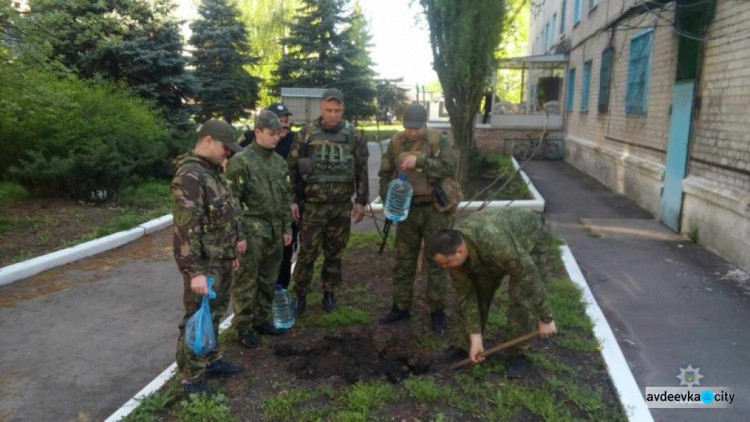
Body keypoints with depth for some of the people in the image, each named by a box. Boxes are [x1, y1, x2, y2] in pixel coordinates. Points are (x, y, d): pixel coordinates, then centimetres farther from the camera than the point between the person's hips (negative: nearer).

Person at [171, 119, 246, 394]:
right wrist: (195, 272, -27)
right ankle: (192, 380, 15)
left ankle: (211, 361, 36)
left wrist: (231, 250, 22)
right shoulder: (189, 176, -20)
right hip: (204, 263, -9)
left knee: (214, 315, 20)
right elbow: (187, 228, -25)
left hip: (221, 260, 10)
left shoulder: (212, 170, 11)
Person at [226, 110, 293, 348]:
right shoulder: (241, 161, -11)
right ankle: (243, 327, 16)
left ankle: (261, 320, 30)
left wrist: (287, 228, 15)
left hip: (274, 231, 7)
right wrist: (237, 234, -15)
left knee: (269, 281, 15)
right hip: (252, 232, -6)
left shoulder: (279, 162, 10)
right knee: (246, 282, 3)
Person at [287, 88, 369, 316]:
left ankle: (329, 292, 27)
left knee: (335, 253, 11)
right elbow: (293, 168, 0)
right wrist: (292, 200, -4)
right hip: (312, 205, -1)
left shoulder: (353, 135, 1)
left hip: (342, 205, 2)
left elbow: (362, 170, 5)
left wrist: (361, 200, 1)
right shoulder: (306, 134, -3)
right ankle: (301, 295, 16)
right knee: (308, 252, 1)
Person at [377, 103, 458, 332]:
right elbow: (385, 173, 9)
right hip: (407, 209, 4)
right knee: (403, 260, 11)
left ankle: (437, 311, 17)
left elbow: (449, 167, -21)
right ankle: (400, 307, 24)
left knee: (435, 262, 4)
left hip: (434, 209, -3)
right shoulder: (396, 142, 3)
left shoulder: (439, 139, -8)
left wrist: (420, 161, -28)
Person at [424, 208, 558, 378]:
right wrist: (475, 339, -15)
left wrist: (545, 318, -30)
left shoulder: (495, 242, -46)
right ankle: (470, 345, 16)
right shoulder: (454, 249, -23)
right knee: (477, 291, 0)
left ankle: (517, 353, 1)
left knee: (521, 298, -17)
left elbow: (528, 275, -38)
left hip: (533, 239, -5)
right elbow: (466, 296, -16)